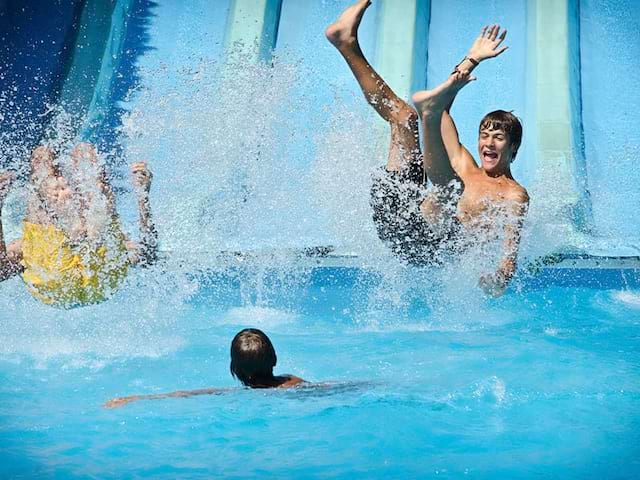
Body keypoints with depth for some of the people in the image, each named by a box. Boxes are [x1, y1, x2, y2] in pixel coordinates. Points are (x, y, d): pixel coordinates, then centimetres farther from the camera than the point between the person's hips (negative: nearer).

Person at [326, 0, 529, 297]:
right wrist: (472, 59, 34)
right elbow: (442, 104, 32)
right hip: (396, 220, 6)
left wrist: (500, 279, -27)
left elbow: (510, 253, -4)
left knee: (451, 189, -35)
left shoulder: (514, 195, 10)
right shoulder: (464, 168, 28)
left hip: (429, 245, -5)